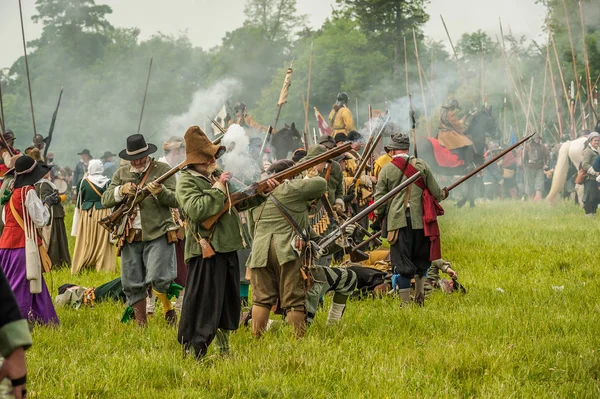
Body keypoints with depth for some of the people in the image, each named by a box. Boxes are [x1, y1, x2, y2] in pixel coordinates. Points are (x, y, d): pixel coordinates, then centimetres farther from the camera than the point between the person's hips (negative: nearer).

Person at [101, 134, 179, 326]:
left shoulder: (163, 170, 4)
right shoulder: (121, 173, 14)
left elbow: (176, 200, -3)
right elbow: (105, 200, 9)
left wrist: (161, 192, -23)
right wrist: (121, 191, -10)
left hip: (157, 234, -4)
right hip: (130, 237, 4)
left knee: (157, 278, -16)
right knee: (132, 285, 5)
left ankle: (168, 309, 10)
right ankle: (141, 323, 16)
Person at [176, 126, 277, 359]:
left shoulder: (216, 174, 15)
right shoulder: (186, 182, -12)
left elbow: (238, 201, 23)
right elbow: (197, 210, -27)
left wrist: (262, 192, 10)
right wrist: (218, 187, -20)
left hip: (227, 248, 9)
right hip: (205, 252, -9)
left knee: (229, 303, 17)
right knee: (202, 305, -8)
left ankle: (224, 349, 30)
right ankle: (193, 354, -3)